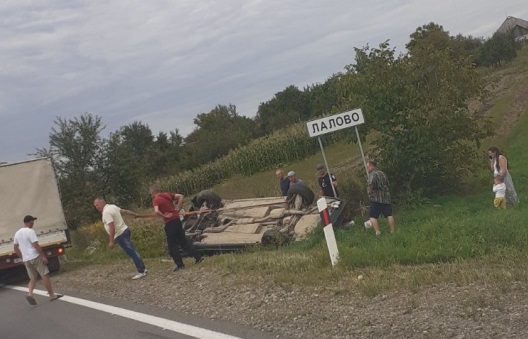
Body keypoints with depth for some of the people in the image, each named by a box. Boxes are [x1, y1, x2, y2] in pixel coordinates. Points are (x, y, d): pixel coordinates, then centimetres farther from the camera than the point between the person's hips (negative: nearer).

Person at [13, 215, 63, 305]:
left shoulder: (17, 233, 12)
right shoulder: (30, 231, -13)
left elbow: (16, 248, 16)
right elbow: (36, 245, -19)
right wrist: (43, 256, -15)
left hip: (26, 259, 7)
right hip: (35, 257, -7)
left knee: (33, 278, 13)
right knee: (45, 275, 0)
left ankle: (30, 293, -10)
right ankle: (52, 295, 5)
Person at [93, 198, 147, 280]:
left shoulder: (106, 212, -19)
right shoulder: (112, 206, 12)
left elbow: (112, 227, -26)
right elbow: (125, 211, 22)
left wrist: (111, 241, -24)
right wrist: (136, 215, 33)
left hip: (120, 235, -10)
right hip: (124, 231, 10)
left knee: (132, 253, -6)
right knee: (133, 252, 13)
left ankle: (141, 272, -3)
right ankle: (142, 269, 18)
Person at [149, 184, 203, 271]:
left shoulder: (156, 200, -11)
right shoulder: (167, 194, 8)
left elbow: (156, 211, -30)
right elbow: (181, 196, 11)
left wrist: (164, 216, -14)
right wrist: (178, 208, 8)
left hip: (169, 223, -7)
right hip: (177, 219, 7)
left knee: (172, 245, 6)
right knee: (183, 240, 17)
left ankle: (180, 264, 10)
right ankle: (198, 257, 18)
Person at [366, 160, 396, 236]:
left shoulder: (373, 174, -9)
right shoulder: (382, 173, 17)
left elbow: (372, 182, -29)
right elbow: (387, 184, 25)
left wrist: (369, 190, -16)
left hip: (376, 198, -7)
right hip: (386, 197, 7)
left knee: (372, 216, -3)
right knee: (389, 215, 9)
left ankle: (377, 232, -14)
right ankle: (393, 231, 9)